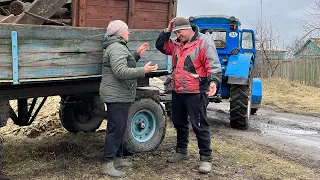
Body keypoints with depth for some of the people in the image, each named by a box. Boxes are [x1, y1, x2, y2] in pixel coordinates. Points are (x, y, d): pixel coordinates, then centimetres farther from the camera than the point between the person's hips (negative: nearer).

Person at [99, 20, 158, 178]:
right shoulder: (117, 48, -17)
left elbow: (125, 64, 28)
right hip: (117, 95, -12)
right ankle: (107, 165, -7)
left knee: (118, 128, 17)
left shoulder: (117, 46, 19)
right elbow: (121, 72, -27)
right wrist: (143, 71, -26)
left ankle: (118, 158, 27)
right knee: (116, 129, -10)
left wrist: (137, 54, 21)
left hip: (118, 95, 12)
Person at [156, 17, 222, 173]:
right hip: (177, 91, 8)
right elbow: (160, 46, 21)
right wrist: (167, 30, 7)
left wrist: (214, 81, -33)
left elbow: (214, 65, -17)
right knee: (179, 122, 19)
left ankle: (206, 158, 7)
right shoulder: (177, 44, 12)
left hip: (195, 92, -8)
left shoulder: (204, 42, -11)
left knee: (199, 126, -3)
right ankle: (181, 151, 36)